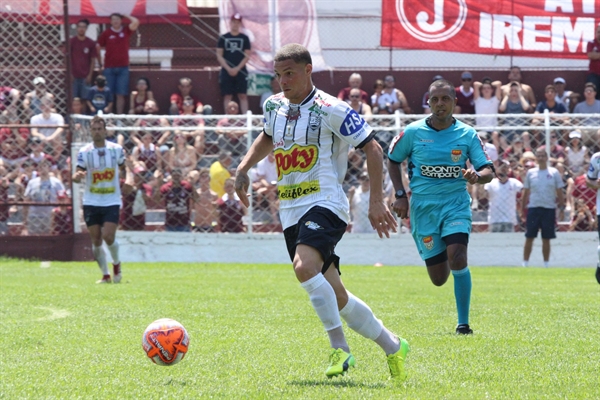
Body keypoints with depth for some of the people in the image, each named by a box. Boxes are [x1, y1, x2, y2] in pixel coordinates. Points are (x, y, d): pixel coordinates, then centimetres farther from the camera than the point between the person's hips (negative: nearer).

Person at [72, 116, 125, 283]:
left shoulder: (116, 149, -1)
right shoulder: (84, 152, -3)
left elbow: (123, 169, 16)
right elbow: (76, 176, -10)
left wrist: (122, 174, -2)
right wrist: (77, 176, -30)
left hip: (111, 202, -1)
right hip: (91, 202, 1)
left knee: (108, 237, -14)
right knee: (96, 240, 1)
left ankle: (116, 263, 15)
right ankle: (105, 275, 14)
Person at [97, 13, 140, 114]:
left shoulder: (126, 31, 6)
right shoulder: (106, 33, 4)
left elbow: (136, 22, -8)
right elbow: (98, 47, 9)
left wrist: (126, 16, 6)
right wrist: (99, 62, 7)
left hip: (123, 68, 1)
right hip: (109, 68, -1)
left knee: (121, 95, -1)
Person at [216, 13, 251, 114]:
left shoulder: (244, 38, 7)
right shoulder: (223, 38, 7)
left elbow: (247, 56, 3)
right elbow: (219, 56, 3)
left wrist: (237, 68, -10)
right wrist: (228, 68, -9)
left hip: (241, 71, 0)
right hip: (226, 71, 0)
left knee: (243, 96, -4)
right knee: (227, 96, -1)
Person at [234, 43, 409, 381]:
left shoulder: (330, 109, -10)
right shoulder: (274, 106, 11)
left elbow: (373, 149, -8)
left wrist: (377, 201, -13)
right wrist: (244, 167, 20)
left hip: (325, 203, -7)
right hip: (290, 210, 7)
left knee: (305, 267, -32)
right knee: (335, 297, 6)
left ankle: (340, 348, -23)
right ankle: (392, 346, 21)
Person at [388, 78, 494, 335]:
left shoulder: (467, 134, 0)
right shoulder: (413, 132, -1)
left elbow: (489, 171, -1)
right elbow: (393, 160, 12)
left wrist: (477, 176, -24)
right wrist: (400, 195, 3)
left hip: (456, 203, -1)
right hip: (423, 206, 1)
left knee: (457, 257, -25)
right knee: (439, 278, 1)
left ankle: (463, 323, -15)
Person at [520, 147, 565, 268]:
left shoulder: (554, 173, 3)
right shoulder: (531, 173, 6)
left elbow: (560, 193, 4)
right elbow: (525, 193, 10)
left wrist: (561, 209, -2)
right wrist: (522, 210, 6)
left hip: (549, 209, -1)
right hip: (533, 208, 1)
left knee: (546, 239, 4)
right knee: (529, 237, -2)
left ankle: (546, 264, 11)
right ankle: (525, 263, 2)